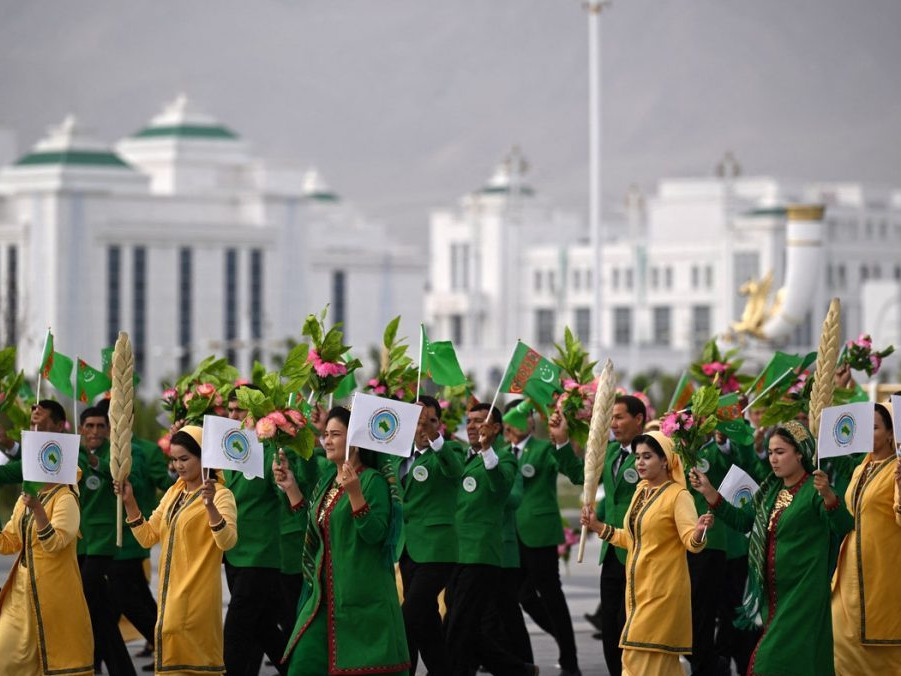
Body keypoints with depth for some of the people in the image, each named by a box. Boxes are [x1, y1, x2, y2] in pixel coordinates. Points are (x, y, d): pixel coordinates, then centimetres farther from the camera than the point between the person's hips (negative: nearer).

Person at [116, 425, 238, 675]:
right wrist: (129, 502, 1)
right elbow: (147, 537, 13)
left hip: (197, 595, -7)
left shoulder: (220, 495, -9)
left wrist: (210, 506, -37)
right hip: (170, 593, 7)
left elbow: (227, 541, -22)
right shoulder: (173, 493, 13)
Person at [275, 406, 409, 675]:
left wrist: (354, 492, -30)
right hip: (326, 595, 8)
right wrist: (291, 487, 17)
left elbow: (374, 534, -19)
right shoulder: (327, 478, 13)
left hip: (363, 599, -8)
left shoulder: (373, 481, -10)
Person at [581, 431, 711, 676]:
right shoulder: (641, 492, 12)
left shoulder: (678, 495, -11)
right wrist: (598, 527, 17)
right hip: (639, 588, 8)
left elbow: (690, 541, -20)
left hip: (663, 591, -8)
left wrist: (698, 533, -41)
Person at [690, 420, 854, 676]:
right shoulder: (771, 489, 12)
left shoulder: (814, 490, -12)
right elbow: (743, 520, 17)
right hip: (773, 595, 7)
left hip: (802, 594, -7)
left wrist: (828, 495, -44)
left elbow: (843, 527, -25)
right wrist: (708, 491, 9)